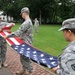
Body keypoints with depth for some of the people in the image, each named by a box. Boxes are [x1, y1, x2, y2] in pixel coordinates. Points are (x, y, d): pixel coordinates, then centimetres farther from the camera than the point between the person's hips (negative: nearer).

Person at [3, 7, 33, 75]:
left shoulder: (27, 22, -23)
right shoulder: (28, 21, 11)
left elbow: (18, 32, -24)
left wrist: (8, 36, -18)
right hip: (24, 43, 10)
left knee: (26, 58, 0)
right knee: (22, 57, 19)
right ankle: (24, 69, 33)